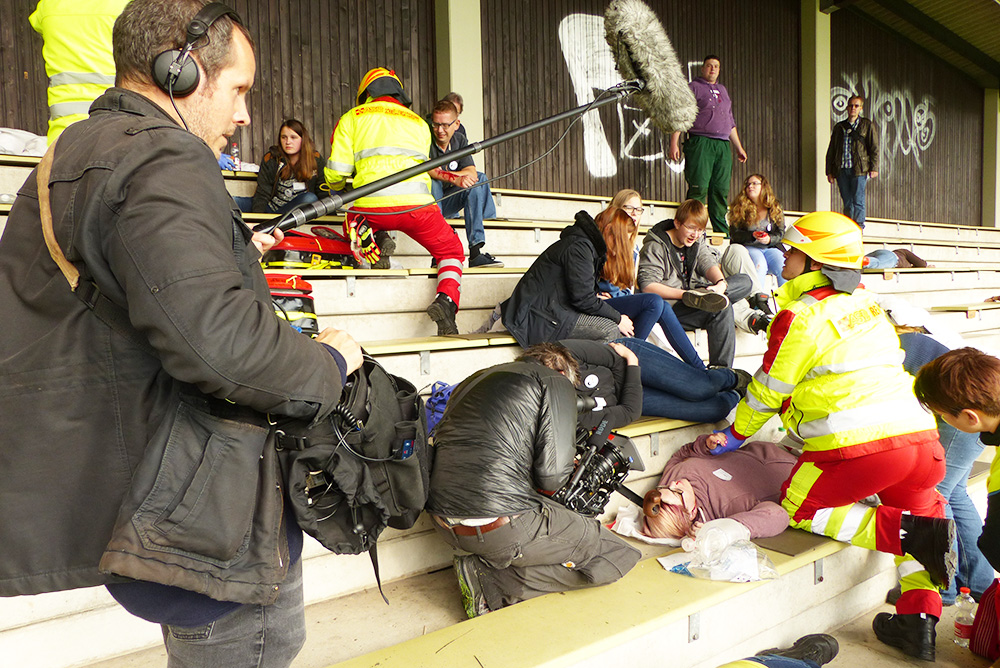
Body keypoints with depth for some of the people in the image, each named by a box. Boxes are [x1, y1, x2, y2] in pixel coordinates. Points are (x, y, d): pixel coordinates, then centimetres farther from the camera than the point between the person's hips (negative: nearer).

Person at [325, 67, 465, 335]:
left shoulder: (352, 118, 19)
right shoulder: (419, 123, 26)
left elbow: (336, 172, 13)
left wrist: (336, 187, 35)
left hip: (370, 206, 0)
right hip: (416, 202, 0)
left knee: (352, 224, 35)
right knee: (452, 252, 20)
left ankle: (372, 243, 1)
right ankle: (446, 300, -9)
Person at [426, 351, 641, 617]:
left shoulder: (474, 379, 21)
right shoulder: (557, 382, 1)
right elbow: (552, 473, -11)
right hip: (498, 525, -8)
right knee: (620, 557, 3)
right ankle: (488, 580, -1)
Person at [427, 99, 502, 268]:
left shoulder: (460, 141, 4)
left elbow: (471, 173, -11)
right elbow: (428, 171, -29)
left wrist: (442, 174, -25)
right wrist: (455, 179, -44)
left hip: (447, 203, 5)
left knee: (479, 178, -14)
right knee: (431, 182, -33)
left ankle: (476, 250, -27)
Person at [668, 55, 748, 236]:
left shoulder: (722, 90, 26)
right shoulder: (693, 87, 7)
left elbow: (731, 122, 30)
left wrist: (739, 147, 28)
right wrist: (674, 143, -14)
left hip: (724, 146, 6)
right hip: (700, 143, -6)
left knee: (721, 190, 3)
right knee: (699, 188, -12)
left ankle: (722, 233, 7)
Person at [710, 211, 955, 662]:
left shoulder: (800, 317, -4)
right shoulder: (867, 303, 18)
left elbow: (769, 391, 2)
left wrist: (735, 434, 17)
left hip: (858, 446, -7)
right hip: (921, 437, 7)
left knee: (801, 509, 14)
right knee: (920, 507, 31)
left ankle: (912, 533, -3)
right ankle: (918, 621, 21)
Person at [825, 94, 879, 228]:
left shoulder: (867, 125, 10)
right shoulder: (839, 127, 18)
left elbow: (874, 148, 6)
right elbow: (831, 150, 18)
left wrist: (874, 168, -5)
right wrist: (829, 171, 10)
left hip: (859, 169, -3)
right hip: (841, 169, 3)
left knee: (858, 201, -7)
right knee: (847, 202, 5)